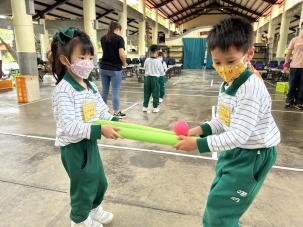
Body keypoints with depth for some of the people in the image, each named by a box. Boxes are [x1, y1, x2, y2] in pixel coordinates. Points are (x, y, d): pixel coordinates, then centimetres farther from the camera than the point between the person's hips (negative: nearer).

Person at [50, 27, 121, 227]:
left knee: (100, 181, 24)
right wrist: (99, 130, -35)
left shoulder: (91, 86, 4)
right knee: (84, 186, 12)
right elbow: (68, 126, -29)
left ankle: (94, 209, 52)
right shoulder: (63, 90, -22)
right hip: (74, 147, -8)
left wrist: (115, 121, -11)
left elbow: (102, 112, 7)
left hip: (91, 143, 8)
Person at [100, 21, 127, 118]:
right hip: (115, 69, -6)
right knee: (115, 92, 0)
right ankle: (116, 113, 7)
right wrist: (124, 63, -1)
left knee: (104, 91, 13)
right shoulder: (119, 38, -8)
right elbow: (121, 55, -17)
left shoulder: (103, 38, 10)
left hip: (103, 68, 6)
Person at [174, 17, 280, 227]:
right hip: (234, 151, 9)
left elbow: (238, 135, -31)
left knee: (219, 210, 1)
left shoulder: (251, 89, -28)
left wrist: (199, 144, -29)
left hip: (252, 155, -9)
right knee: (218, 199, 24)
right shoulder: (228, 83, 1)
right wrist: (202, 129, -8)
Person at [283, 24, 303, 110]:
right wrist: (286, 64, -2)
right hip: (294, 66, -1)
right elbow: (289, 53, 5)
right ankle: (290, 101, 15)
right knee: (292, 85, 4)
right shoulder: (294, 40, 4)